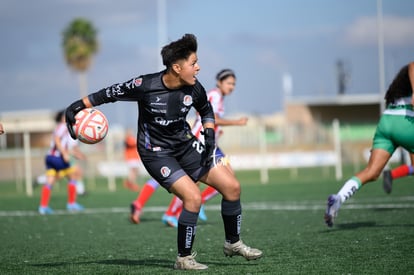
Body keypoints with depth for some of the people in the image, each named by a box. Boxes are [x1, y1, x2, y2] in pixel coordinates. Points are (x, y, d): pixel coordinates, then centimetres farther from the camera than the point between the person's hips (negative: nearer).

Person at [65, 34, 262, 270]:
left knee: (232, 186, -2)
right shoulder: (145, 85, -23)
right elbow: (110, 94, -8)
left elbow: (206, 110, 13)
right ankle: (184, 258, -5)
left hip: (186, 145, 6)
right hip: (156, 153, -6)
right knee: (193, 196, -24)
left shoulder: (194, 89, -9)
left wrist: (210, 134, -3)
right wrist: (77, 107, -10)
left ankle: (233, 243, 21)